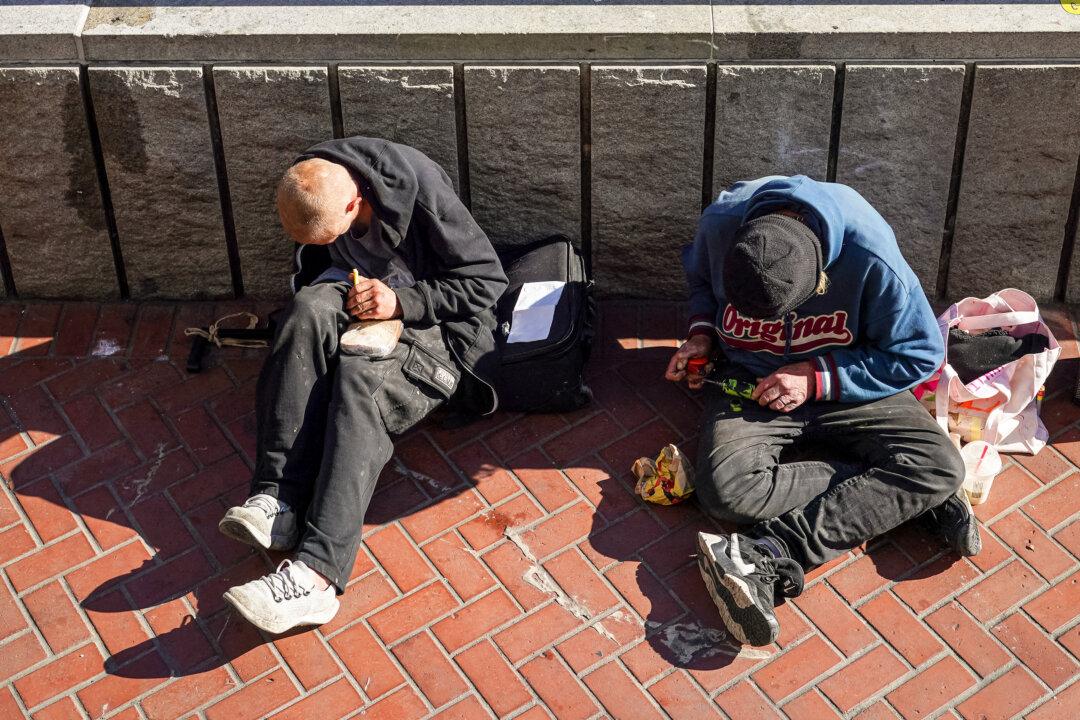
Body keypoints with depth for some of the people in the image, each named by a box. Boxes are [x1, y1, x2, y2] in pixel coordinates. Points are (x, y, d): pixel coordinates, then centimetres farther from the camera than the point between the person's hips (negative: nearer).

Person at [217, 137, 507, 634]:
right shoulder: (311, 193, -6)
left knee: (360, 377, -35)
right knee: (307, 312, -30)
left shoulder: (421, 192, -23)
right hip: (362, 300, 5)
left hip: (435, 321, -5)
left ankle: (314, 577, -49)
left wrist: (401, 301, -25)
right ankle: (278, 499, -38)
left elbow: (488, 280, -16)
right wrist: (338, 286, -6)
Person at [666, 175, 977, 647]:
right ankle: (916, 498, -17)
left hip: (844, 388, 0)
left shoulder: (871, 258, -27)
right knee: (725, 490, -30)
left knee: (942, 465, -25)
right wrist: (702, 332, -12)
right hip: (750, 384, 1)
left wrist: (818, 377, -20)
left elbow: (921, 354, -13)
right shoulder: (721, 225, -20)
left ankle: (767, 555, -30)